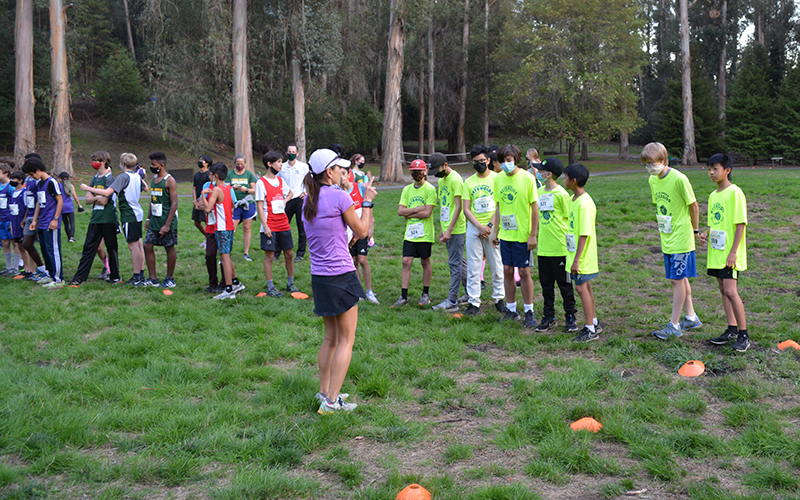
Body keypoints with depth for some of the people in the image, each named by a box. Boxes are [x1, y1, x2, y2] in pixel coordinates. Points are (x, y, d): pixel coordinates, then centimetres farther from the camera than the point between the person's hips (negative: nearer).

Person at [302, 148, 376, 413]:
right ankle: (332, 401, 0)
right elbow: (361, 232, -3)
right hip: (340, 275, -7)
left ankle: (324, 392, 25)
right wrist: (367, 202, 8)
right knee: (346, 340, 1)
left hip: (318, 277, 7)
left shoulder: (308, 201, 9)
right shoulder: (339, 196, -13)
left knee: (331, 338, 19)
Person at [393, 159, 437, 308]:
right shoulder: (407, 189, 10)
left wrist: (409, 213, -7)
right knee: (406, 262, -1)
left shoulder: (430, 189, -5)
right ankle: (404, 296, 2)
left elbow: (427, 213, -14)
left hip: (424, 233, -4)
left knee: (425, 262, 6)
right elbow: (400, 211, 1)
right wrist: (418, 209, -10)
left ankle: (425, 294, 18)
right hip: (409, 233, 4)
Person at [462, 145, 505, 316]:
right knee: (473, 267, 1)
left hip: (493, 227, -2)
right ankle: (474, 303, 6)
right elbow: (466, 209, 4)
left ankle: (499, 299, 17)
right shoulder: (469, 182, 9)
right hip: (474, 228, 2)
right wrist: (480, 226, -10)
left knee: (497, 266, 3)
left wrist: (490, 226, -13)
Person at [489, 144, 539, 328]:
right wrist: (495, 231, 12)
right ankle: (511, 309, 20)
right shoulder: (498, 179, 5)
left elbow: (534, 207, -8)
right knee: (507, 270, 8)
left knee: (524, 272, 0)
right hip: (505, 234, 5)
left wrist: (533, 235, -11)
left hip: (522, 234, -5)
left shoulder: (527, 178, -10)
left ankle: (529, 311, 12)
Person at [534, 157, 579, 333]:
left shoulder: (561, 194, -11)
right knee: (546, 283, 11)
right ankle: (549, 317, 21)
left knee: (564, 283, 4)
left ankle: (570, 317, 15)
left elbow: (569, 219, -8)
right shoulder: (539, 193, 9)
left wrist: (567, 239, -10)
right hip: (543, 247, 6)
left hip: (559, 247, -6)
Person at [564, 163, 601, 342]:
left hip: (582, 256, -9)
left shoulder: (585, 203, -21)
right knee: (585, 287, 16)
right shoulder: (574, 199, 9)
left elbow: (584, 234, -23)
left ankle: (590, 330, 3)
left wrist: (576, 259, -24)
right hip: (575, 254, 9)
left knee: (581, 288, -4)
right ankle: (594, 323, 28)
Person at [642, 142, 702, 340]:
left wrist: (695, 229, 1)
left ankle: (674, 325, 1)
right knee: (679, 278, 14)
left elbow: (693, 205, -8)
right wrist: (662, 228, 13)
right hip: (667, 238, 7)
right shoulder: (653, 180, 5)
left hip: (681, 239, -7)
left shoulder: (679, 179, -18)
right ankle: (691, 318, 26)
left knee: (678, 280, -4)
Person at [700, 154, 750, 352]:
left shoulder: (735, 192, -11)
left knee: (730, 291, -14)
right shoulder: (713, 195, 13)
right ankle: (732, 329, 19)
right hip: (716, 251, 8)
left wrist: (733, 251, -18)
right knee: (723, 289, 11)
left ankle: (744, 335, -5)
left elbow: (741, 224, -14)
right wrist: (706, 234, 2)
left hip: (730, 253, -8)